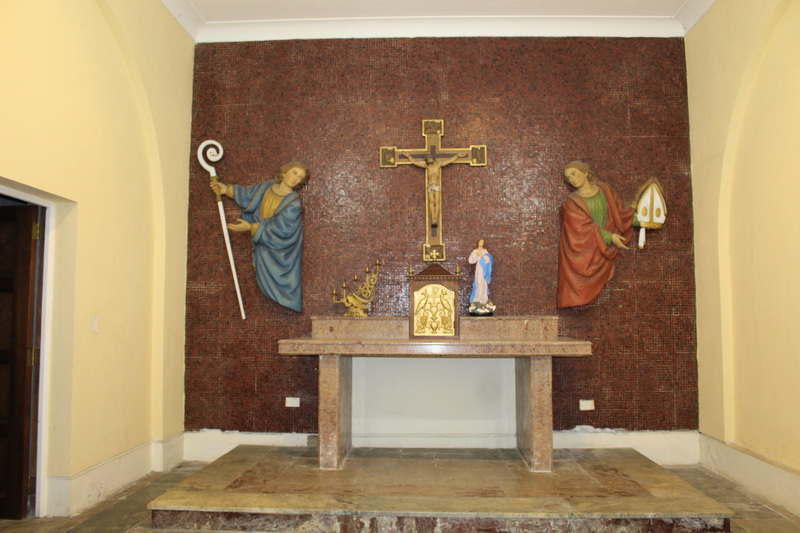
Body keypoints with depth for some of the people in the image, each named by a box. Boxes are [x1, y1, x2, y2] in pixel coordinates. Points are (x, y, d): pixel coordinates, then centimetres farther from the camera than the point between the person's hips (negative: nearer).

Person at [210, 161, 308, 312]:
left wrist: (250, 227, -27)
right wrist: (227, 189, 5)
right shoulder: (267, 187, -5)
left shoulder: (293, 202, -23)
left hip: (281, 249, -5)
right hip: (264, 245, 5)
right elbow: (248, 195, 14)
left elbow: (280, 229, -26)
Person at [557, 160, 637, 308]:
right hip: (583, 252, -4)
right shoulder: (571, 203, -10)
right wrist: (610, 237, -24)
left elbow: (620, 211, 12)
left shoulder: (605, 190, 4)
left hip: (603, 249, 4)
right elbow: (585, 227, -17)